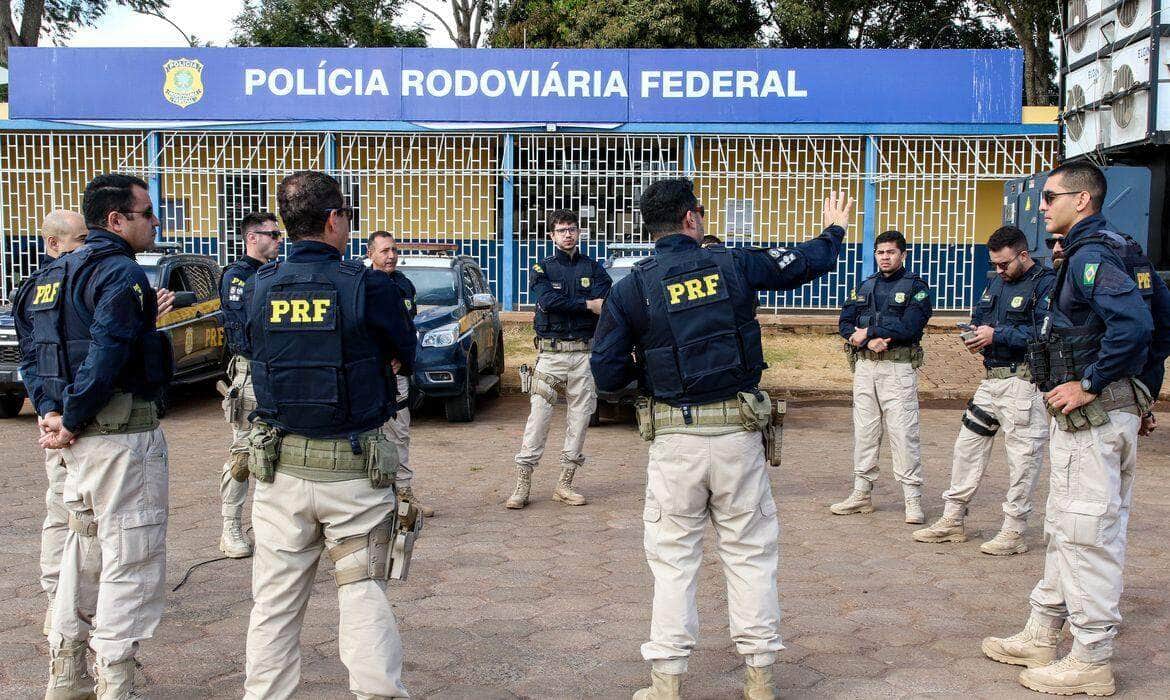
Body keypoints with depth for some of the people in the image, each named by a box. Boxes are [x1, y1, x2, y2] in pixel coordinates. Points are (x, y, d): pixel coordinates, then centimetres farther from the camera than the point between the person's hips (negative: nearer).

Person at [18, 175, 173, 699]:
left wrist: (49, 411, 2)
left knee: (85, 550, 21)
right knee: (131, 561, -1)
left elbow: (34, 352, 13)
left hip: (81, 437, 10)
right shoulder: (122, 273, -14)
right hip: (123, 434, -10)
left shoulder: (56, 274, 15)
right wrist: (72, 421, -16)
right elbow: (106, 355, -25)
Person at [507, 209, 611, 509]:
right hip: (551, 352, -2)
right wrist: (587, 305, -12)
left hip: (585, 352, 2)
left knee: (580, 416, 3)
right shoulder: (542, 268, 8)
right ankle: (522, 483, -3)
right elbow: (546, 300, -13)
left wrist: (564, 304, -14)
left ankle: (564, 484, 12)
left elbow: (605, 304, -7)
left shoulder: (593, 268, 11)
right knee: (539, 415, -7)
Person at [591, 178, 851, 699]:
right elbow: (806, 262, 13)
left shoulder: (631, 288, -4)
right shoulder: (733, 265, -1)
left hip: (674, 441, -1)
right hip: (739, 434, 1)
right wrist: (834, 230, 34)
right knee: (750, 553, 13)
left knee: (673, 558, 10)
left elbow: (606, 373, -5)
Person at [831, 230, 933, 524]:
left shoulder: (916, 286, 0)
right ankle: (862, 494, 17)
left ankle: (913, 499, 1)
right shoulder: (865, 287, 16)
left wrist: (868, 332, -11)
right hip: (865, 367, 5)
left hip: (898, 367, -5)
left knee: (903, 432, -6)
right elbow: (845, 322, 6)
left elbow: (909, 326, -15)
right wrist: (869, 342, -12)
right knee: (864, 430, 9)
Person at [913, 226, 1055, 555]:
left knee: (1023, 455, -1)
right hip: (992, 378, 9)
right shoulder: (996, 283, 16)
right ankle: (952, 520, 20)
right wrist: (975, 335, 1)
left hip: (1024, 382, -9)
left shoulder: (1046, 284, -11)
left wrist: (997, 335, -18)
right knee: (968, 444, 11)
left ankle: (1014, 532, 9)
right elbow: (979, 317, 24)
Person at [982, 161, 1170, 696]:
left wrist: (1089, 383, -22)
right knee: (1064, 528, 17)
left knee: (1086, 533, -4)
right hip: (1096, 412, 11)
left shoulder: (1090, 255, -16)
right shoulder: (1120, 250, 17)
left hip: (1094, 413, -11)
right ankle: (1043, 636, 28)